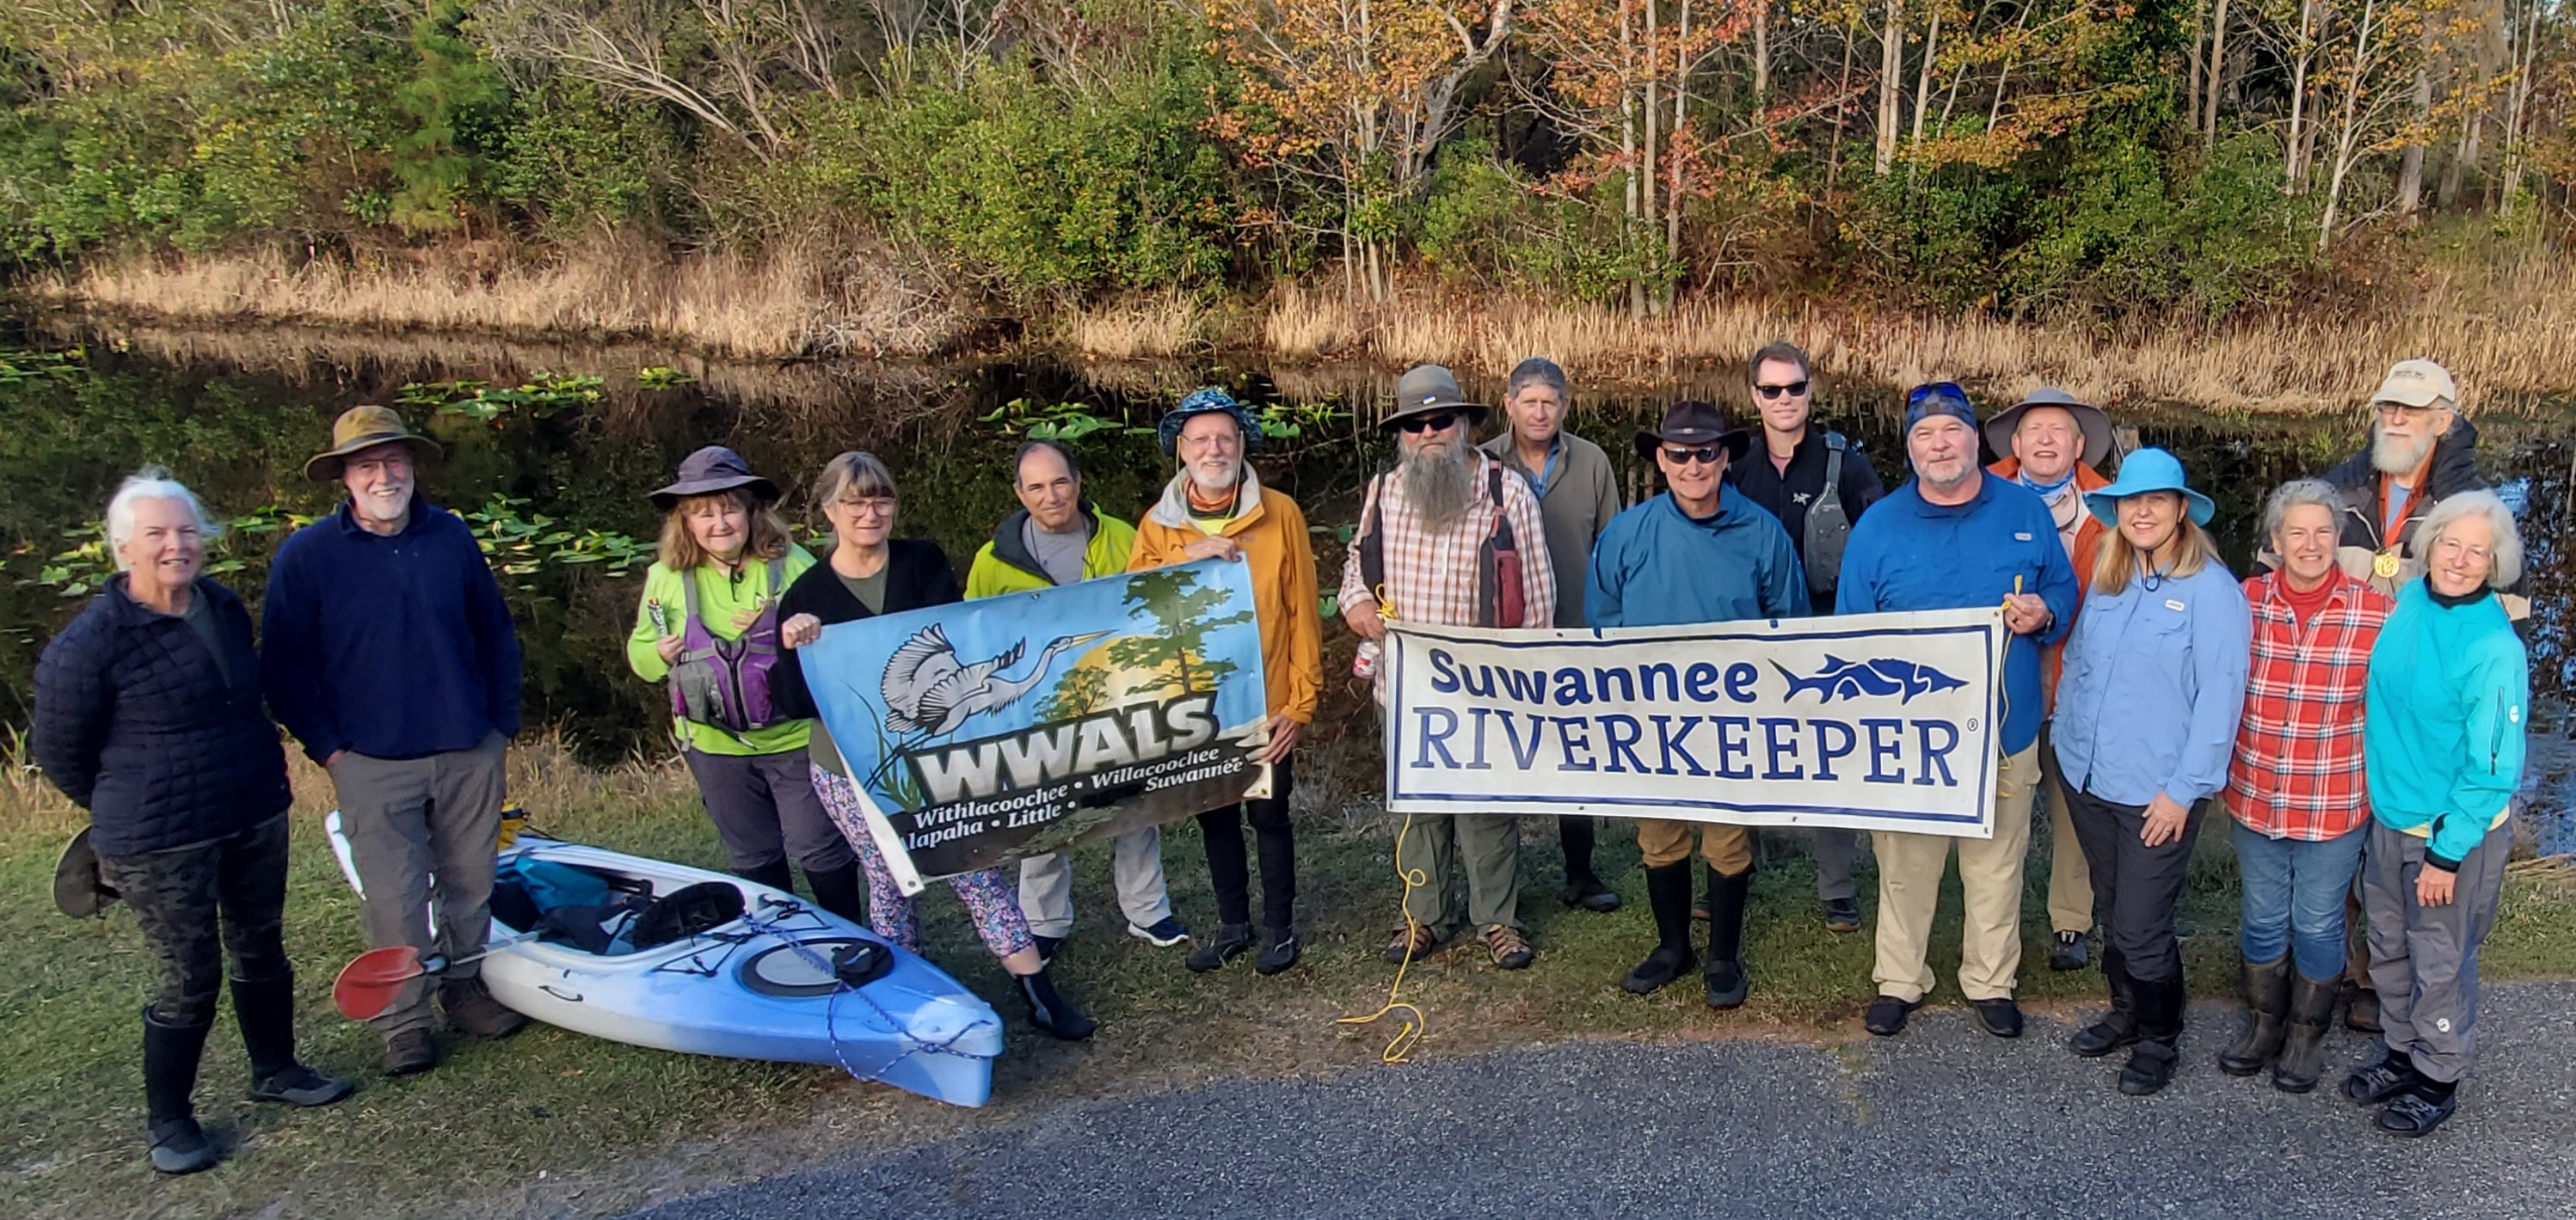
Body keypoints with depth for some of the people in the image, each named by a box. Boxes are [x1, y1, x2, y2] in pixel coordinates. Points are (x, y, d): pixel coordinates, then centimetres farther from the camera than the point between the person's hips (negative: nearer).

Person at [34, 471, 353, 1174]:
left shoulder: (226, 609, 2)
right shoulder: (88, 644, -18)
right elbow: (59, 753, -6)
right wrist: (127, 808, 5)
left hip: (258, 820, 6)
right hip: (161, 847, -6)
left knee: (260, 951, 19)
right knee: (191, 979, 1)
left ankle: (275, 1070, 39)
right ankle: (167, 1120, 20)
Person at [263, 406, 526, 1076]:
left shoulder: (452, 537, 3)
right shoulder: (306, 557, -6)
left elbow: (497, 635, 11)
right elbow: (283, 668, -1)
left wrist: (503, 725, 7)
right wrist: (328, 748, -6)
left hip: (469, 754, 3)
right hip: (373, 763, -3)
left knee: (470, 883, 13)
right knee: (394, 899, 1)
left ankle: (466, 988, 32)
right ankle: (404, 1020, 17)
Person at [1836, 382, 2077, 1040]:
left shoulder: (2025, 511, 1)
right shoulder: (1879, 525, -2)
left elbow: (2065, 592, 12)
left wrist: (2044, 613, -12)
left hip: (2005, 730, 1)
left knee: (1997, 864, 13)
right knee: (1905, 864, 8)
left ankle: (1991, 982, 31)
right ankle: (1898, 980, 26)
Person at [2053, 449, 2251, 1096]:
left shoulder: (2212, 589, -13)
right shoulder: (2106, 582, 7)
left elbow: (2220, 697, -15)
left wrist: (2184, 790, -16)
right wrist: (2068, 740, 9)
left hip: (2159, 794, -6)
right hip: (2088, 778, 6)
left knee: (2141, 927, -1)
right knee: (2112, 910, 19)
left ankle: (2158, 1039, 21)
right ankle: (2126, 1012, 38)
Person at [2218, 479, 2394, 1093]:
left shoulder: (2376, 612, -11)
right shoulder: (2245, 601, -5)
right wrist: (2224, 768, 6)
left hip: (2334, 806, -2)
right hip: (2256, 799, 2)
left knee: (2318, 924, 13)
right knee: (2263, 919, 17)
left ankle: (2306, 1037, 32)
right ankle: (2263, 1027, 35)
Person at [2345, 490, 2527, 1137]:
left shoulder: (2495, 651, -23)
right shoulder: (2408, 603, -4)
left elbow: (2492, 768, -19)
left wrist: (2447, 854, -17)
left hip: (2454, 833, -6)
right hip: (2389, 818, 6)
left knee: (2440, 962, 10)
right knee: (2389, 948, 20)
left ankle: (2438, 1078, 30)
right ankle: (2401, 1052, 40)